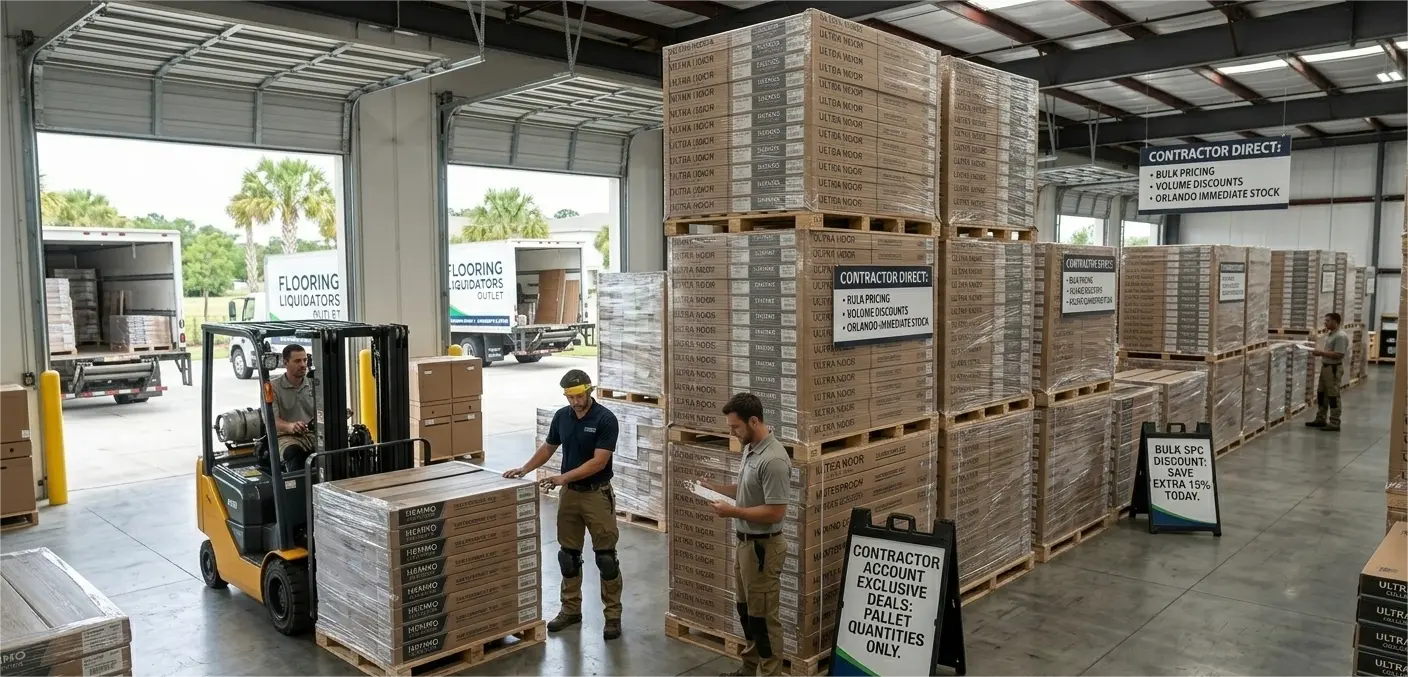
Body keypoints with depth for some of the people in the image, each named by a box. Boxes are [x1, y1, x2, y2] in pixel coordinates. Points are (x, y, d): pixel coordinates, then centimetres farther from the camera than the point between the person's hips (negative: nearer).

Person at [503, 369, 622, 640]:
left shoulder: (605, 419, -16)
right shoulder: (561, 416, 2)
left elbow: (599, 461, -20)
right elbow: (548, 448, 14)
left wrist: (565, 476, -24)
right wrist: (525, 469, 1)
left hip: (597, 494, -6)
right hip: (570, 493, 6)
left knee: (605, 556, -1)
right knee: (568, 554, 11)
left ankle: (613, 614, 9)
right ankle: (571, 609, 24)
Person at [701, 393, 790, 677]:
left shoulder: (773, 460, -26)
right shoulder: (751, 448, 6)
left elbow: (774, 512, -26)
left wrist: (733, 512, -21)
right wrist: (713, 488, 8)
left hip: (763, 547, -10)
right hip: (745, 542, 10)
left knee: (763, 616, 4)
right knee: (746, 611, 22)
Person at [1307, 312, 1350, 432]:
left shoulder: (1341, 336, -18)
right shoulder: (1331, 334, 14)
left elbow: (1338, 355, -24)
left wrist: (1321, 352, -19)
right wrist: (1320, 351, 7)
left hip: (1334, 368, -10)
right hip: (1325, 367, 10)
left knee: (1333, 396, -5)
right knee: (1321, 393, 15)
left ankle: (1334, 424, 0)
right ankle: (1321, 419, 24)